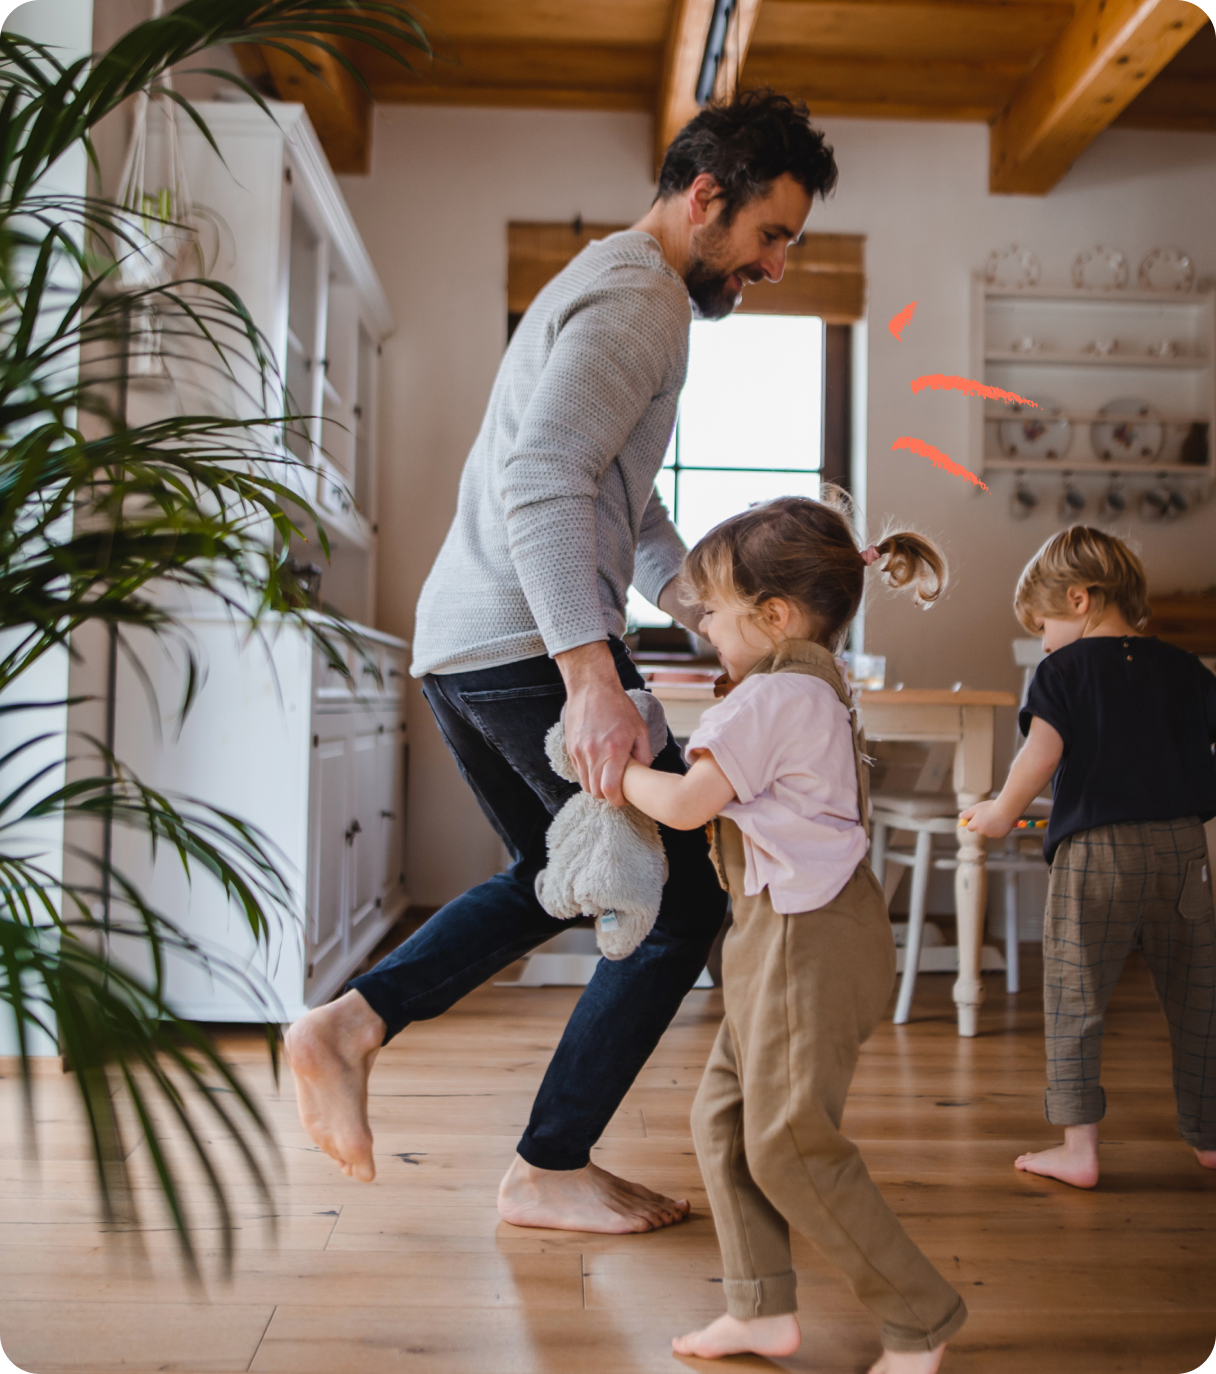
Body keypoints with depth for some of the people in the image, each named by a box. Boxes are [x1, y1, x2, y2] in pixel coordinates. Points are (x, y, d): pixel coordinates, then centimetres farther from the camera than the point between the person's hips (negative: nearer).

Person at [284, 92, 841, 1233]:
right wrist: (593, 680, -31)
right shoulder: (638, 296, -9)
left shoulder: (602, 285, 25)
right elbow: (541, 481, -25)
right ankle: (550, 1170, 13)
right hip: (531, 647, -10)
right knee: (679, 903, 2)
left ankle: (350, 1024, 14)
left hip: (457, 644, 10)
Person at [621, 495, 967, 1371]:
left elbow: (686, 804, -21)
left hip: (808, 940, -11)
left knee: (790, 1144, -2)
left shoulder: (773, 698, -19)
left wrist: (617, 767, -4)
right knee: (724, 1115, 13)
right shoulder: (815, 684, 14)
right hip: (783, 937, 11)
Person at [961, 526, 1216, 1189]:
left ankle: (1078, 1147, 5)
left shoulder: (1063, 671, -2)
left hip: (1094, 851, -4)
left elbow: (1042, 754, -13)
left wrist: (1002, 812, -1)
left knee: (1074, 1000, 5)